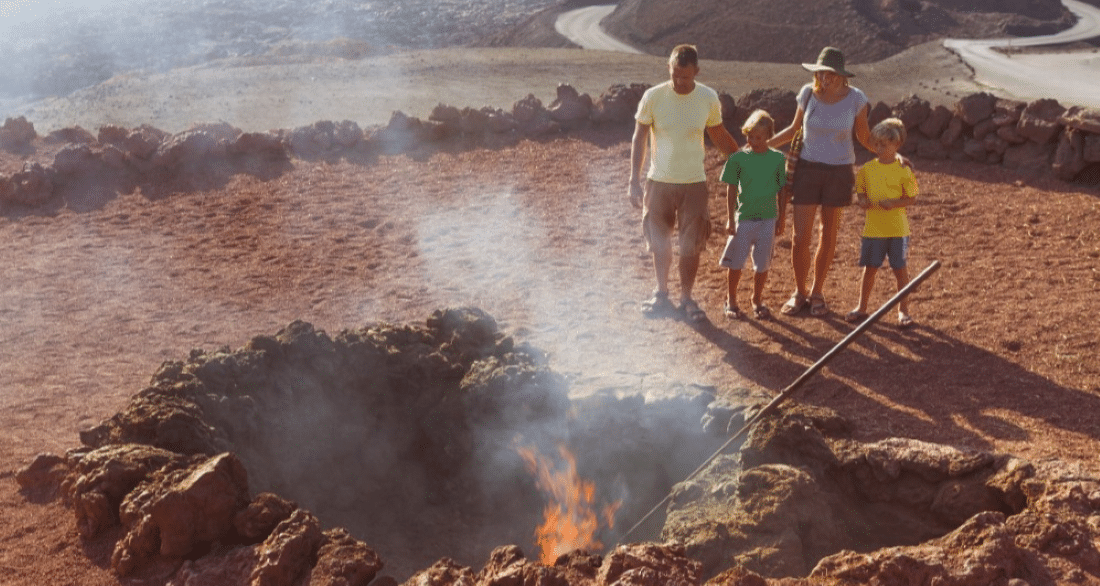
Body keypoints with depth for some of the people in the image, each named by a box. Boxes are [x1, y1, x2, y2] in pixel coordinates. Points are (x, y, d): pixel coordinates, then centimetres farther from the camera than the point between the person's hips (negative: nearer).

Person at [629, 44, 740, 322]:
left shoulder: (708, 98, -6)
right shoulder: (653, 97, -11)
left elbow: (719, 135, 11)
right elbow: (639, 139, -2)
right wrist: (634, 181, -6)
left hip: (694, 183, 0)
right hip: (659, 182, 0)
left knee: (691, 245, 3)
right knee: (659, 242, 11)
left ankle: (686, 298, 20)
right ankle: (661, 294, 30)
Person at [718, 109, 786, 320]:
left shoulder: (778, 159, 0)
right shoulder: (738, 158, -3)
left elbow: (782, 192, 6)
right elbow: (731, 190, 2)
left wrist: (781, 220, 7)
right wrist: (730, 219, -1)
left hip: (768, 219, 1)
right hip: (744, 218, -1)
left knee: (762, 265, 8)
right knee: (736, 263, 3)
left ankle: (757, 301, 26)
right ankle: (731, 301, 20)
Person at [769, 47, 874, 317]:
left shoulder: (855, 98, -9)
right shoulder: (808, 93, -6)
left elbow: (864, 137, 3)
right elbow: (795, 129, 9)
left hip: (840, 172, 0)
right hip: (808, 168, 0)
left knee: (828, 235, 10)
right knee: (800, 236, -2)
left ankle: (817, 292, 26)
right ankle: (799, 292, 18)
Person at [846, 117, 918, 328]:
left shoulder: (903, 170, -6)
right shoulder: (867, 169, 3)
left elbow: (911, 198, -4)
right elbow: (860, 192, 11)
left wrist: (893, 203, -21)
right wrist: (862, 200, -11)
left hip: (897, 229, -2)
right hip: (872, 228, 3)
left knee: (900, 269, 6)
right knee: (869, 268, 11)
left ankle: (903, 310, 18)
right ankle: (861, 307, 24)